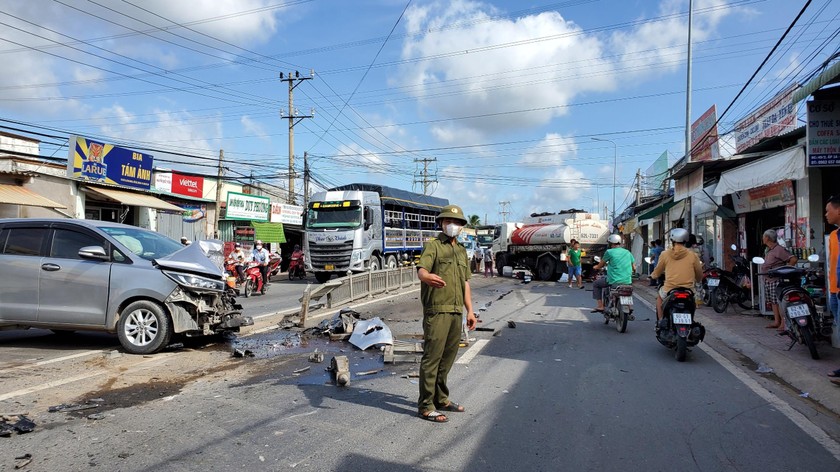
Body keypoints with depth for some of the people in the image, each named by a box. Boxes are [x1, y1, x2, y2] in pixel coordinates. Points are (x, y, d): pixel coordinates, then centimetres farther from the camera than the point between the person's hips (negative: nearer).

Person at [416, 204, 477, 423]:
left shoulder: (462, 251, 19)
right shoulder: (432, 245, -4)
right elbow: (421, 269, -22)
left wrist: (470, 310, 17)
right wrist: (427, 277, -45)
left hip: (456, 312, 7)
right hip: (437, 310, -7)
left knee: (448, 357, 14)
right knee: (432, 357, -6)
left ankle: (441, 399, 27)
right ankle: (426, 406, 2)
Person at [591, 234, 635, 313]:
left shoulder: (609, 252, -5)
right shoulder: (628, 252, 10)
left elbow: (601, 265, 6)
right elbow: (633, 268, 16)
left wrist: (596, 267, 28)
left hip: (614, 281, -5)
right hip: (627, 282, 6)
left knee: (596, 284, 18)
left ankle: (600, 306, 9)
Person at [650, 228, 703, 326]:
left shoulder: (665, 254, -2)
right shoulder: (693, 255, -2)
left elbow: (656, 273, 10)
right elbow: (699, 277, 9)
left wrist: (652, 276, 33)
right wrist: (697, 280, 32)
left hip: (669, 290, -1)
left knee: (660, 297, 32)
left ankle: (660, 321, 26)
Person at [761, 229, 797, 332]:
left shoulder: (779, 249, -13)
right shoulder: (768, 250, 17)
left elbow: (793, 259, -20)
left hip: (777, 280, -10)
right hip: (768, 280, 10)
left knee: (779, 302, -11)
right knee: (773, 302, 13)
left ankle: (783, 324, -9)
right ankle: (776, 321, 19)